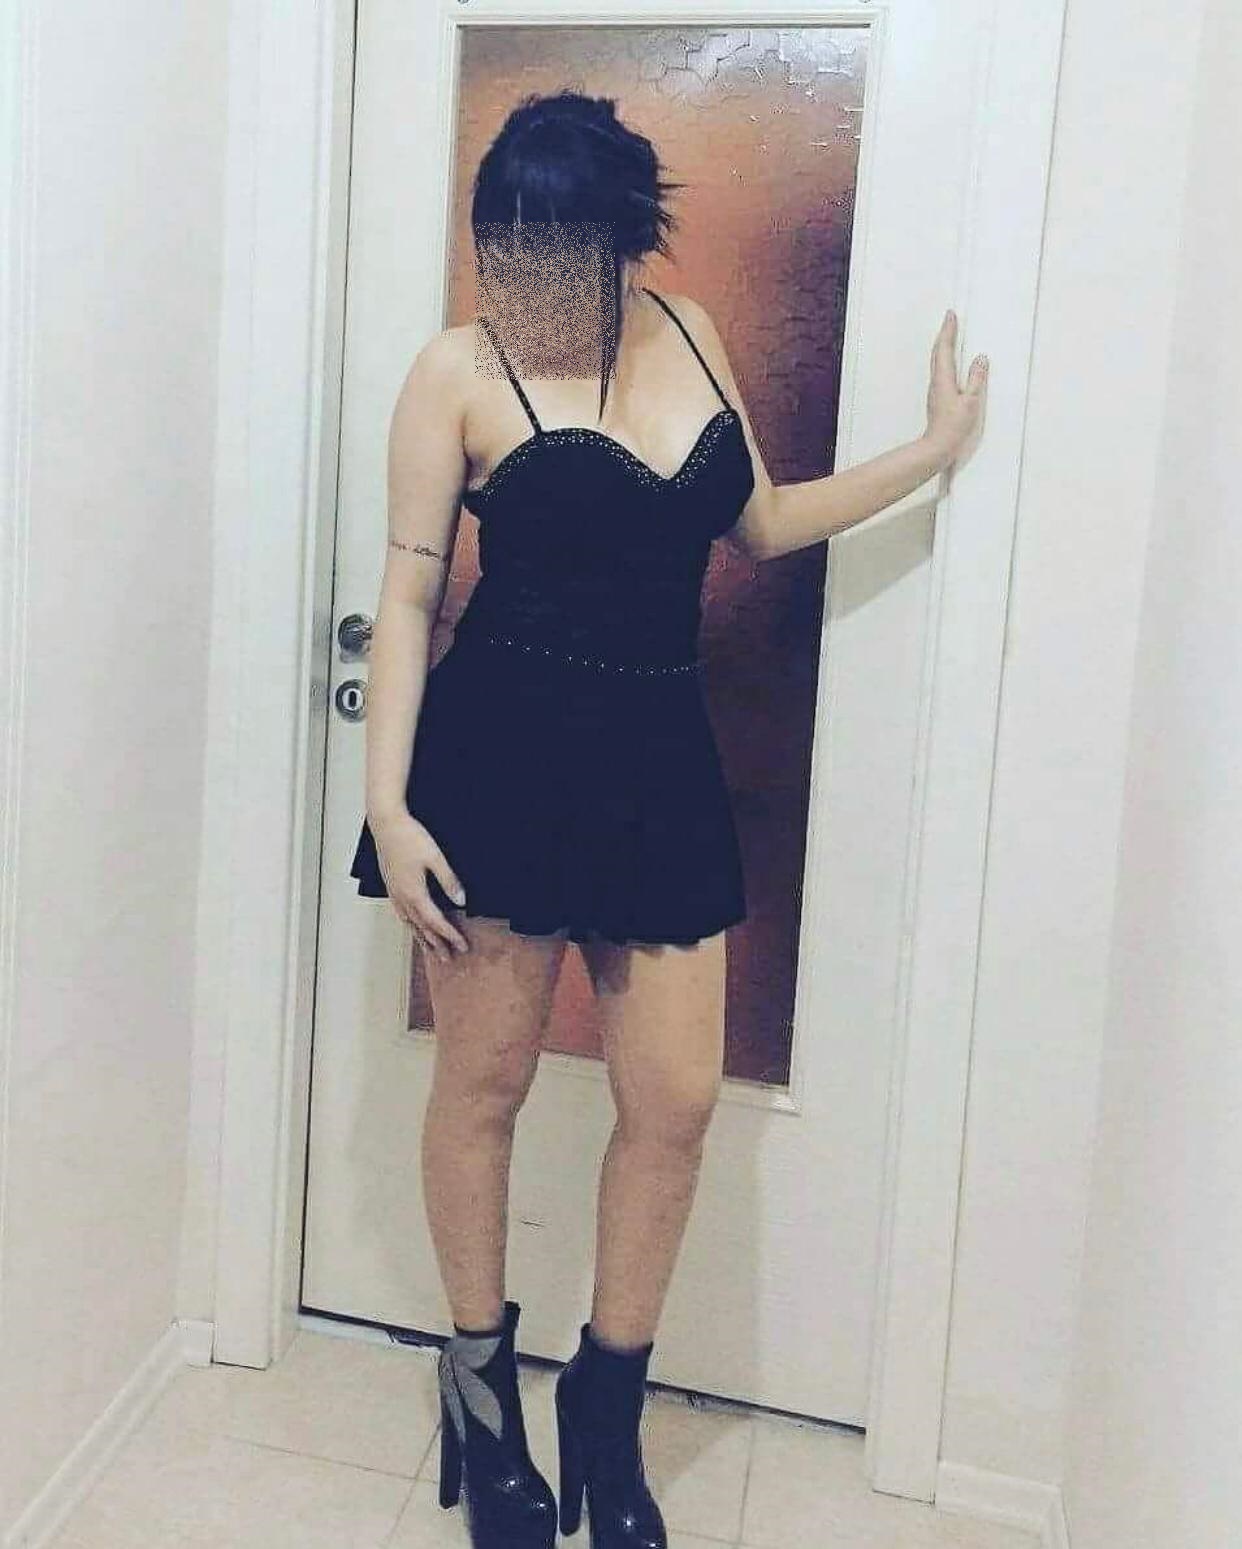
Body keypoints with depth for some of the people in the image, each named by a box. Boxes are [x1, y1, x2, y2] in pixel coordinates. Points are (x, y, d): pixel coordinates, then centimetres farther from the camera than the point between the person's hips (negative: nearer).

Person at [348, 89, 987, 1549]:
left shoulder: (691, 333, 9)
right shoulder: (460, 371, -5)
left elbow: (759, 524, 18)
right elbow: (408, 593, -6)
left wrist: (933, 449, 21)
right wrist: (388, 802, -13)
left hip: (661, 756, 4)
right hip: (502, 753, -4)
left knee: (677, 1095, 5)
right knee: (485, 1078, 7)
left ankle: (608, 1401, 27)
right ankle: (479, 1377, 32)